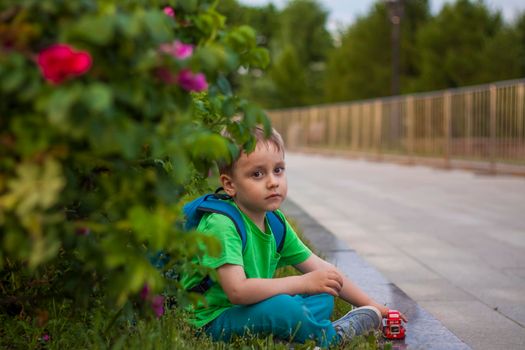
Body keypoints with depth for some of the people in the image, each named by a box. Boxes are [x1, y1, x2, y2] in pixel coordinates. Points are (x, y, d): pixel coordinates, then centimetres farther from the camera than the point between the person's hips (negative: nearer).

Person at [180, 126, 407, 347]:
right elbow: (237, 291, -32)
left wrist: (370, 304, 8)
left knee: (323, 298, 6)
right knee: (281, 307, -30)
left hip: (255, 310, 9)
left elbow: (320, 269, 10)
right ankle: (332, 336, -6)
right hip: (214, 320, -9)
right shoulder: (221, 223, -23)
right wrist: (304, 283, -27)